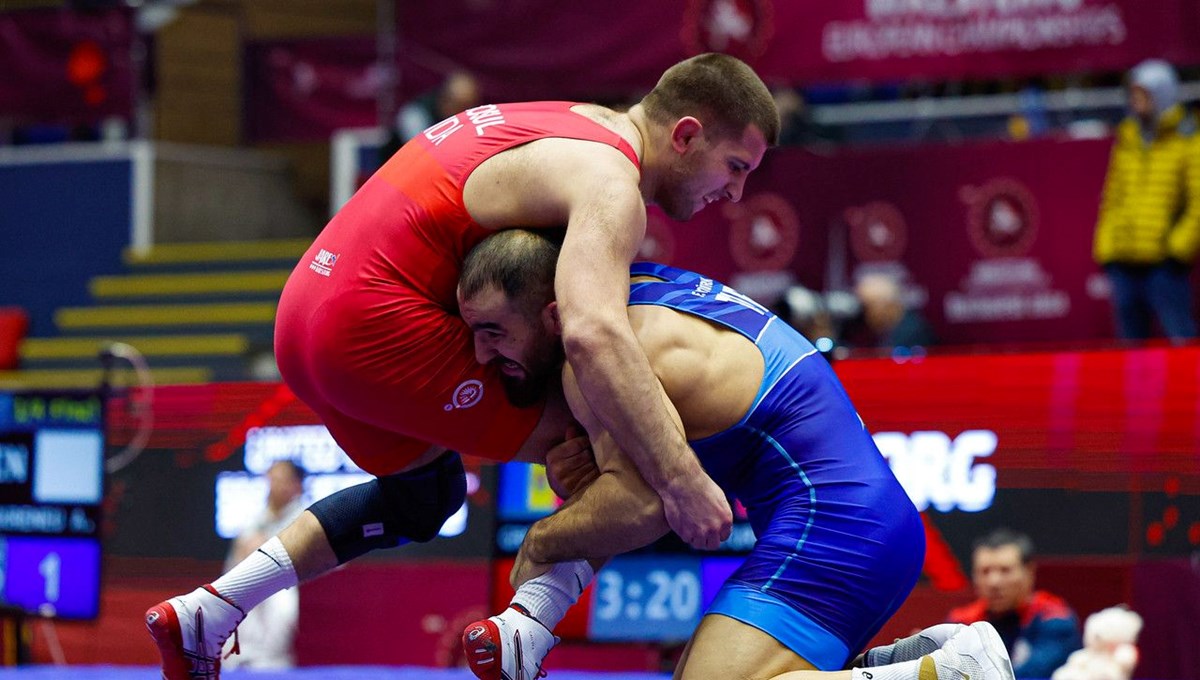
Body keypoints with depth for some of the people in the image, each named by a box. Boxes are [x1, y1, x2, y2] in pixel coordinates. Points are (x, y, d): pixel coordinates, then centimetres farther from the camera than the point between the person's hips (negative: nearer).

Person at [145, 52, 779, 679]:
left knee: (426, 493, 30)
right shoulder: (608, 185, -14)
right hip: (381, 328, -10)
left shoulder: (579, 123, 16)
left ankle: (202, 616, 26)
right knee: (602, 453, -2)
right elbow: (593, 335, -31)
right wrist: (681, 481, -34)